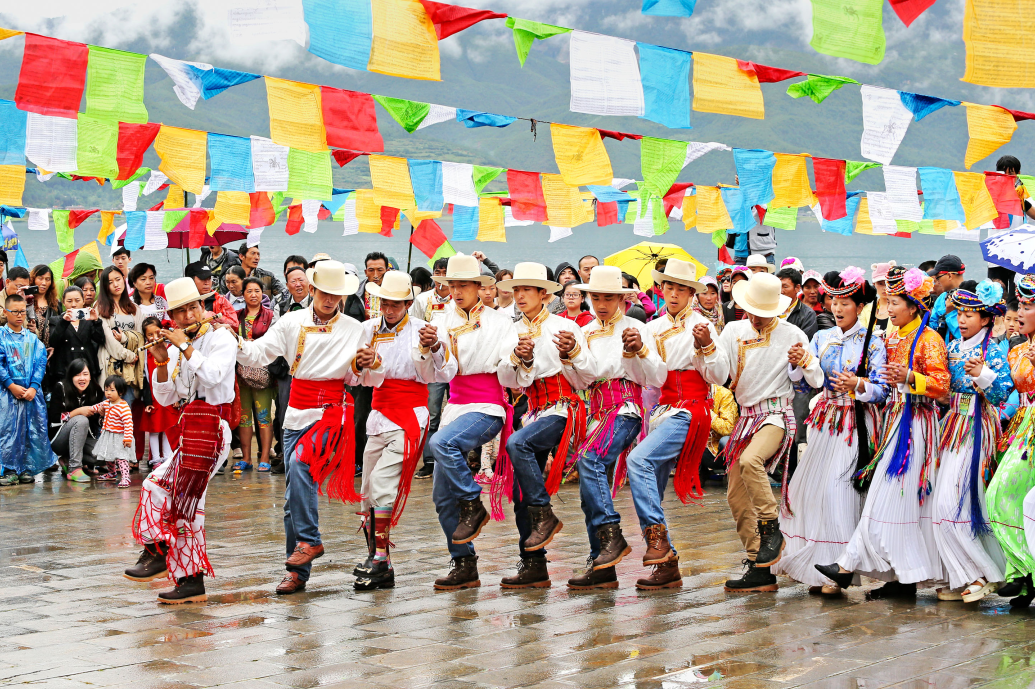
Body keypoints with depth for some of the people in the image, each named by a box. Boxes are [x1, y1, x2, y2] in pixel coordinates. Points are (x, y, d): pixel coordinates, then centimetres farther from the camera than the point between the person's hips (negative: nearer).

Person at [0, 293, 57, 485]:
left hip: (31, 391, 3)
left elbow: (41, 362, 3)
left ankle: (27, 469, 11)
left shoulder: (32, 338, 11)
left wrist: (33, 387, -10)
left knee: (33, 430, 2)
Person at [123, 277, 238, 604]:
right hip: (189, 427, 8)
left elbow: (212, 375, -24)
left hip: (209, 427, -8)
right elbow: (166, 398, 11)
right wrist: (162, 362, -3)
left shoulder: (220, 336, -5)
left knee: (185, 503, -4)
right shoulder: (178, 349, 15)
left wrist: (184, 347, -16)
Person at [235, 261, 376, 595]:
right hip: (297, 412, 3)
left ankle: (309, 540, -18)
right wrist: (236, 343, -18)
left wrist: (373, 364, -15)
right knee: (293, 495, 1)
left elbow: (370, 379, 6)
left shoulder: (354, 330, 3)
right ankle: (297, 572, 7)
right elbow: (259, 353, 0)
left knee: (300, 462, -29)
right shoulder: (292, 323, 5)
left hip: (331, 411, -3)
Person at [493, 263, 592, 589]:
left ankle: (544, 516, -22)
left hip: (562, 410, -6)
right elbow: (506, 379, 4)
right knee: (519, 491, -1)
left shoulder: (564, 327, -2)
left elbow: (588, 376, -5)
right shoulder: (515, 332, 12)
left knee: (517, 443, -34)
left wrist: (572, 352, -23)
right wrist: (517, 357, -15)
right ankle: (533, 566, 5)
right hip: (533, 412, 6)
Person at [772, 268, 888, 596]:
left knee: (835, 489, -15)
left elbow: (881, 391, -6)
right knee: (810, 486, -1)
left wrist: (859, 386, -25)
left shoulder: (872, 342, -1)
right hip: (825, 419, 5)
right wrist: (798, 363, -12)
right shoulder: (822, 338, 12)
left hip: (855, 423, -5)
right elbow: (806, 381, 9)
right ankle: (819, 568, 11)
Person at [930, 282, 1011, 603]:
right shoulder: (953, 347, 13)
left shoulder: (993, 352, -7)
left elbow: (1002, 393, -15)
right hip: (953, 427, 7)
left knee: (952, 502, -14)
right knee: (944, 502, 5)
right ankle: (963, 579, 12)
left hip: (977, 429, -7)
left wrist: (982, 375, -32)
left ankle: (983, 574, -4)